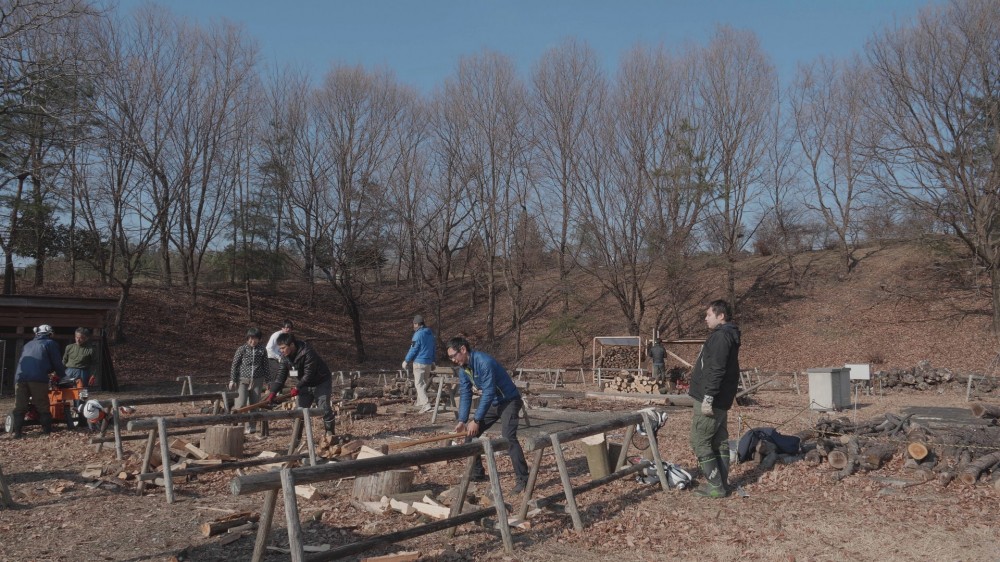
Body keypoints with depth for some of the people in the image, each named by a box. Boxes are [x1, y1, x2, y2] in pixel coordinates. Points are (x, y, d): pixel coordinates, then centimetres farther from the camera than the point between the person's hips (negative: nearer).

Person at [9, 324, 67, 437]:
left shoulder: (28, 345, 32)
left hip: (20, 376, 4)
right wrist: (62, 376, 27)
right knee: (42, 406, 2)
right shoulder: (50, 343, 16)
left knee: (19, 406, 5)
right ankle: (47, 430, 4)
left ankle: (16, 431, -1)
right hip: (38, 378, -4)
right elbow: (57, 363, 11)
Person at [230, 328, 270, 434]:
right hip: (243, 380, -2)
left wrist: (267, 380, 10)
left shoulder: (262, 349, 2)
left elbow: (266, 365, 9)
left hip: (257, 381, 2)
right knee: (240, 404, -9)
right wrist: (232, 380, -2)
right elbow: (234, 364, 1)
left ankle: (251, 427, 16)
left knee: (254, 404, 7)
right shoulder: (242, 349, -3)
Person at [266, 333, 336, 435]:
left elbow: (308, 374, -28)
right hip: (305, 384, 7)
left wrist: (297, 387, -26)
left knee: (324, 409, -10)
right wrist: (274, 391, -15)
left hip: (321, 383, -7)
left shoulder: (307, 352, -30)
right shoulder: (286, 356, -8)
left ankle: (330, 435, 2)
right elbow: (282, 375, -6)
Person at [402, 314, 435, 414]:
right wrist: (432, 361, 25)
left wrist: (406, 361, -5)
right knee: (423, 383, 18)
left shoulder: (418, 334, -15)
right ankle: (419, 403, 29)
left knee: (419, 384, -6)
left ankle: (426, 405, -17)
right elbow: (433, 348, 17)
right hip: (428, 363, 8)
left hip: (419, 362, -8)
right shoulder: (430, 334, 11)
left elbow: (413, 350, -15)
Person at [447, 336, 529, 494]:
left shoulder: (484, 362, -29)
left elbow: (488, 393, -31)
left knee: (508, 437, -25)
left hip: (509, 401, -9)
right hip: (492, 403, 9)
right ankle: (477, 474, 17)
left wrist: (476, 420, -28)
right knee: (470, 432, 6)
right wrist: (462, 421, -11)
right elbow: (465, 395, 0)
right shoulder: (463, 369, -2)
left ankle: (523, 479, -18)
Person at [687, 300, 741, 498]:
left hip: (711, 401, -10)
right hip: (721, 400, 10)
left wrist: (708, 398, -24)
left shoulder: (720, 337, -17)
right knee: (720, 441, 13)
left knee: (700, 442, -4)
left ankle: (716, 486, -2)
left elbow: (716, 371, -24)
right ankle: (722, 484, 19)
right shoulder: (728, 336, 15)